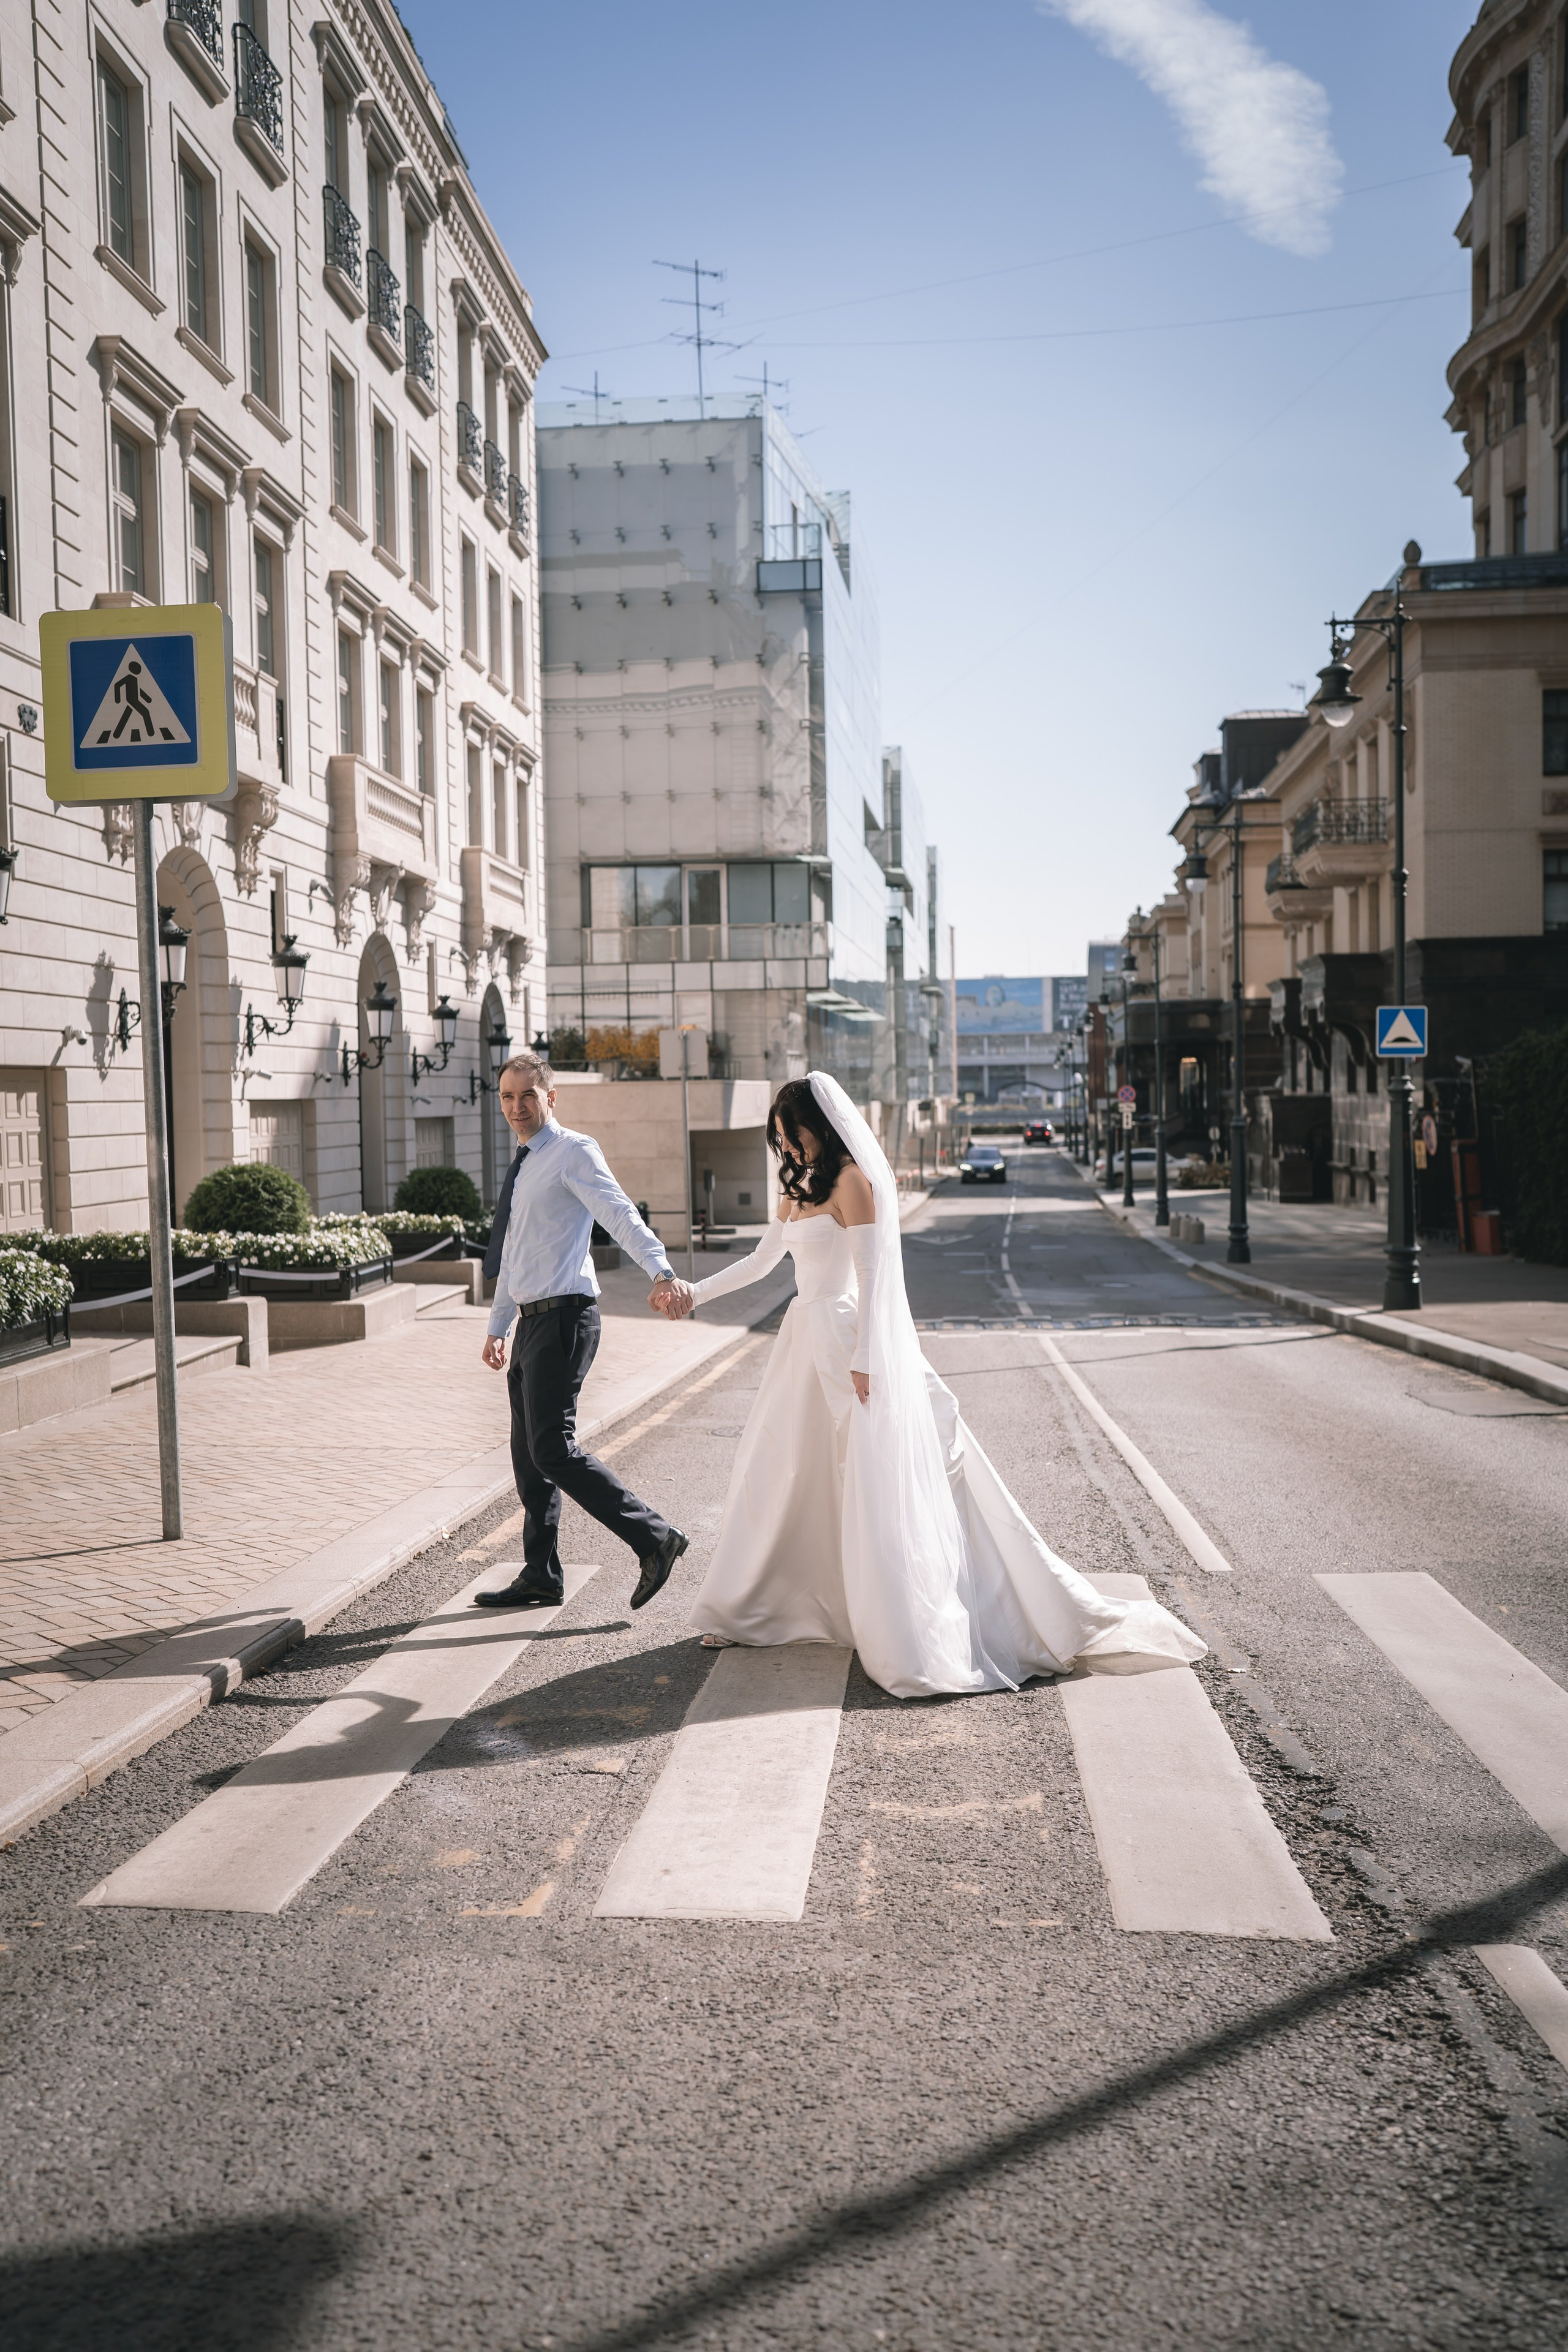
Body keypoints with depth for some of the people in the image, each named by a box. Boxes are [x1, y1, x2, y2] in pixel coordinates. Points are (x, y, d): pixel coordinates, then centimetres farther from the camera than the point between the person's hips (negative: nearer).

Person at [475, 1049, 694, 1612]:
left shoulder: (574, 1152, -8)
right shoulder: (525, 1165, 20)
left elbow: (621, 1215, -24)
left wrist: (661, 1272, -40)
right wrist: (498, 1327, 29)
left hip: (564, 1318, -9)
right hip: (533, 1322, 9)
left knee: (553, 1450, -15)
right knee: (528, 1455, 13)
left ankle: (654, 1539, -7)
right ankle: (540, 1576, 22)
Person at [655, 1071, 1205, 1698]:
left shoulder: (852, 1180, -11)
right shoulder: (798, 1187, 15)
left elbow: (869, 1272, -16)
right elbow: (762, 1261, 24)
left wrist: (862, 1359, -20)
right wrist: (695, 1294, 20)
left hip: (846, 1343, -9)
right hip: (806, 1341, 9)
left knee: (874, 1488, -8)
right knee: (776, 1477, 15)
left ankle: (916, 1646, -5)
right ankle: (745, 1611, 28)